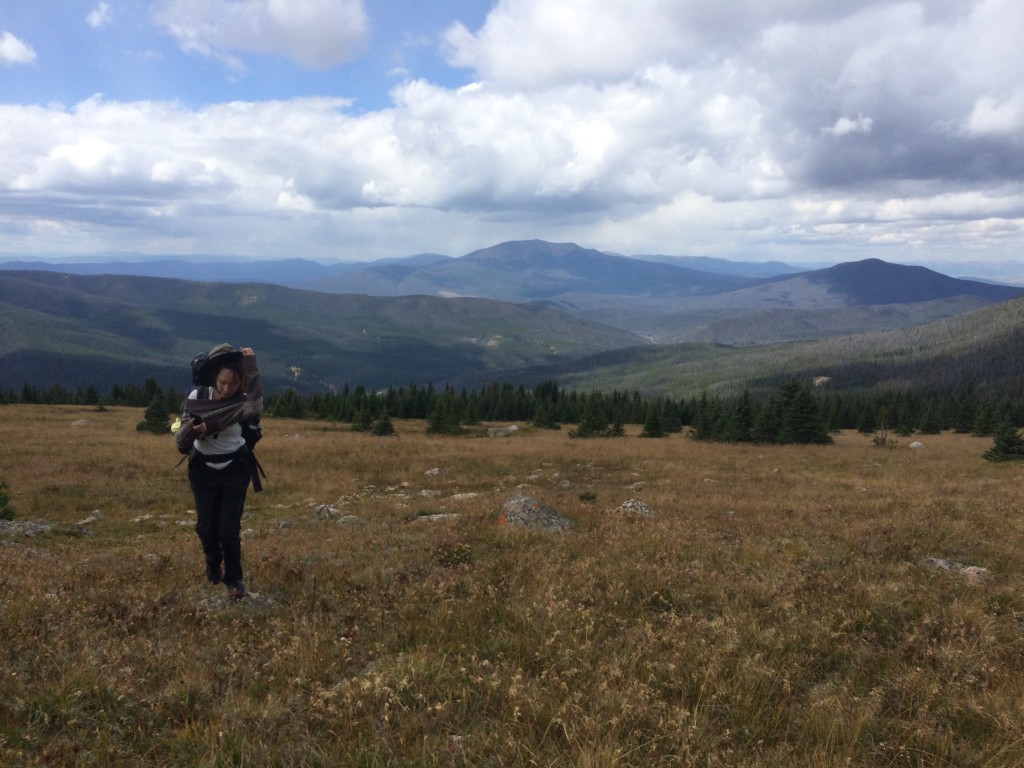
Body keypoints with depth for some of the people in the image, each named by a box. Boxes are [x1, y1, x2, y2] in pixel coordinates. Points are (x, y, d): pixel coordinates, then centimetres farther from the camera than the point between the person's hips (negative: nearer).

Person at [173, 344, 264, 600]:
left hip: (235, 470, -2)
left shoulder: (244, 401, -17)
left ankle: (234, 579, 14)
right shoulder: (197, 397, -13)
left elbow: (256, 407, -44)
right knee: (206, 526, 7)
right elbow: (180, 439, -13)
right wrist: (190, 430, -37)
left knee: (229, 528, -8)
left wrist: (251, 366, -45)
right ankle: (213, 565, 39)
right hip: (203, 470, 2)